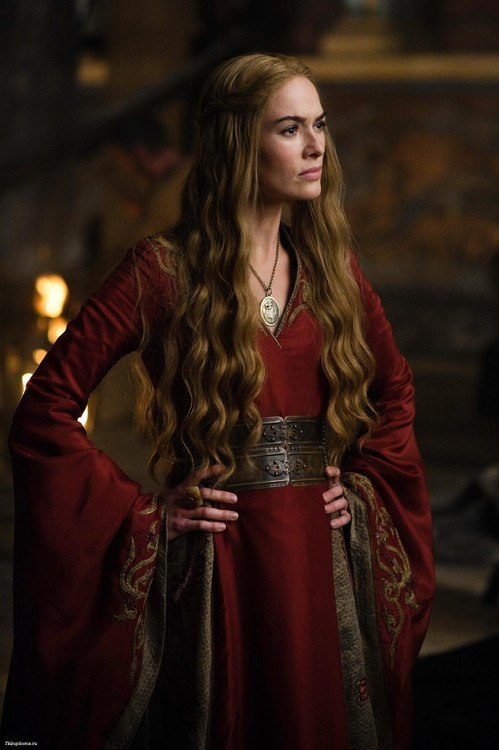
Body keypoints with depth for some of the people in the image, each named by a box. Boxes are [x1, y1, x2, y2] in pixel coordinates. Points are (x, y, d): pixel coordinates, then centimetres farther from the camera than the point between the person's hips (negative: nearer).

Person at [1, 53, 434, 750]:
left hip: (325, 559, 5)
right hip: (215, 562, -4)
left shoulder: (332, 266, 8)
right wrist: (144, 515, -9)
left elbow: (394, 390, 23)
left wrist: (364, 485, 10)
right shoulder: (164, 269, -7)